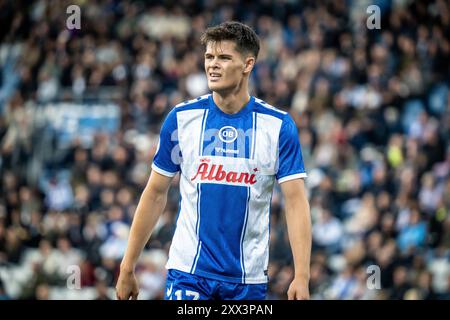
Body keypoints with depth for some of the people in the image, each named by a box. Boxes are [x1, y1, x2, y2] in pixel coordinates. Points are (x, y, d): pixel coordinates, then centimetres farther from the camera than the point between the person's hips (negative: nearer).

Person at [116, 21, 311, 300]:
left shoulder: (279, 125, -3)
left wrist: (302, 277, -17)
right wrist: (128, 268, 4)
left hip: (249, 277, 0)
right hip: (187, 273, 0)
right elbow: (155, 194, 6)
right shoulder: (181, 118, 0)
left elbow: (296, 202, -7)